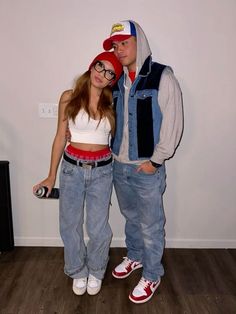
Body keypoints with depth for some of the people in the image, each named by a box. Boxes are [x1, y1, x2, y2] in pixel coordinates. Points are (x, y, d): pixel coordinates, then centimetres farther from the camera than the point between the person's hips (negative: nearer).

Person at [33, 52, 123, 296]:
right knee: (70, 225, 11)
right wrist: (51, 176, 2)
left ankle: (95, 272, 36)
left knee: (98, 228, 8)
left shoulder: (111, 104, 1)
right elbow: (60, 137, 1)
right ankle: (78, 272, 37)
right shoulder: (69, 98, -3)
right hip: (72, 167, 0)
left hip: (102, 170, 1)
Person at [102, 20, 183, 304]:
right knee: (131, 218, 23)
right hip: (118, 165, 6)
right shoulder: (116, 80, 7)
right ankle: (134, 257, 46)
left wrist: (155, 160, -14)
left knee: (150, 225, 9)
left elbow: (173, 124, -13)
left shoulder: (163, 78, -12)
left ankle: (152, 275, 30)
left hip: (147, 167, -5)